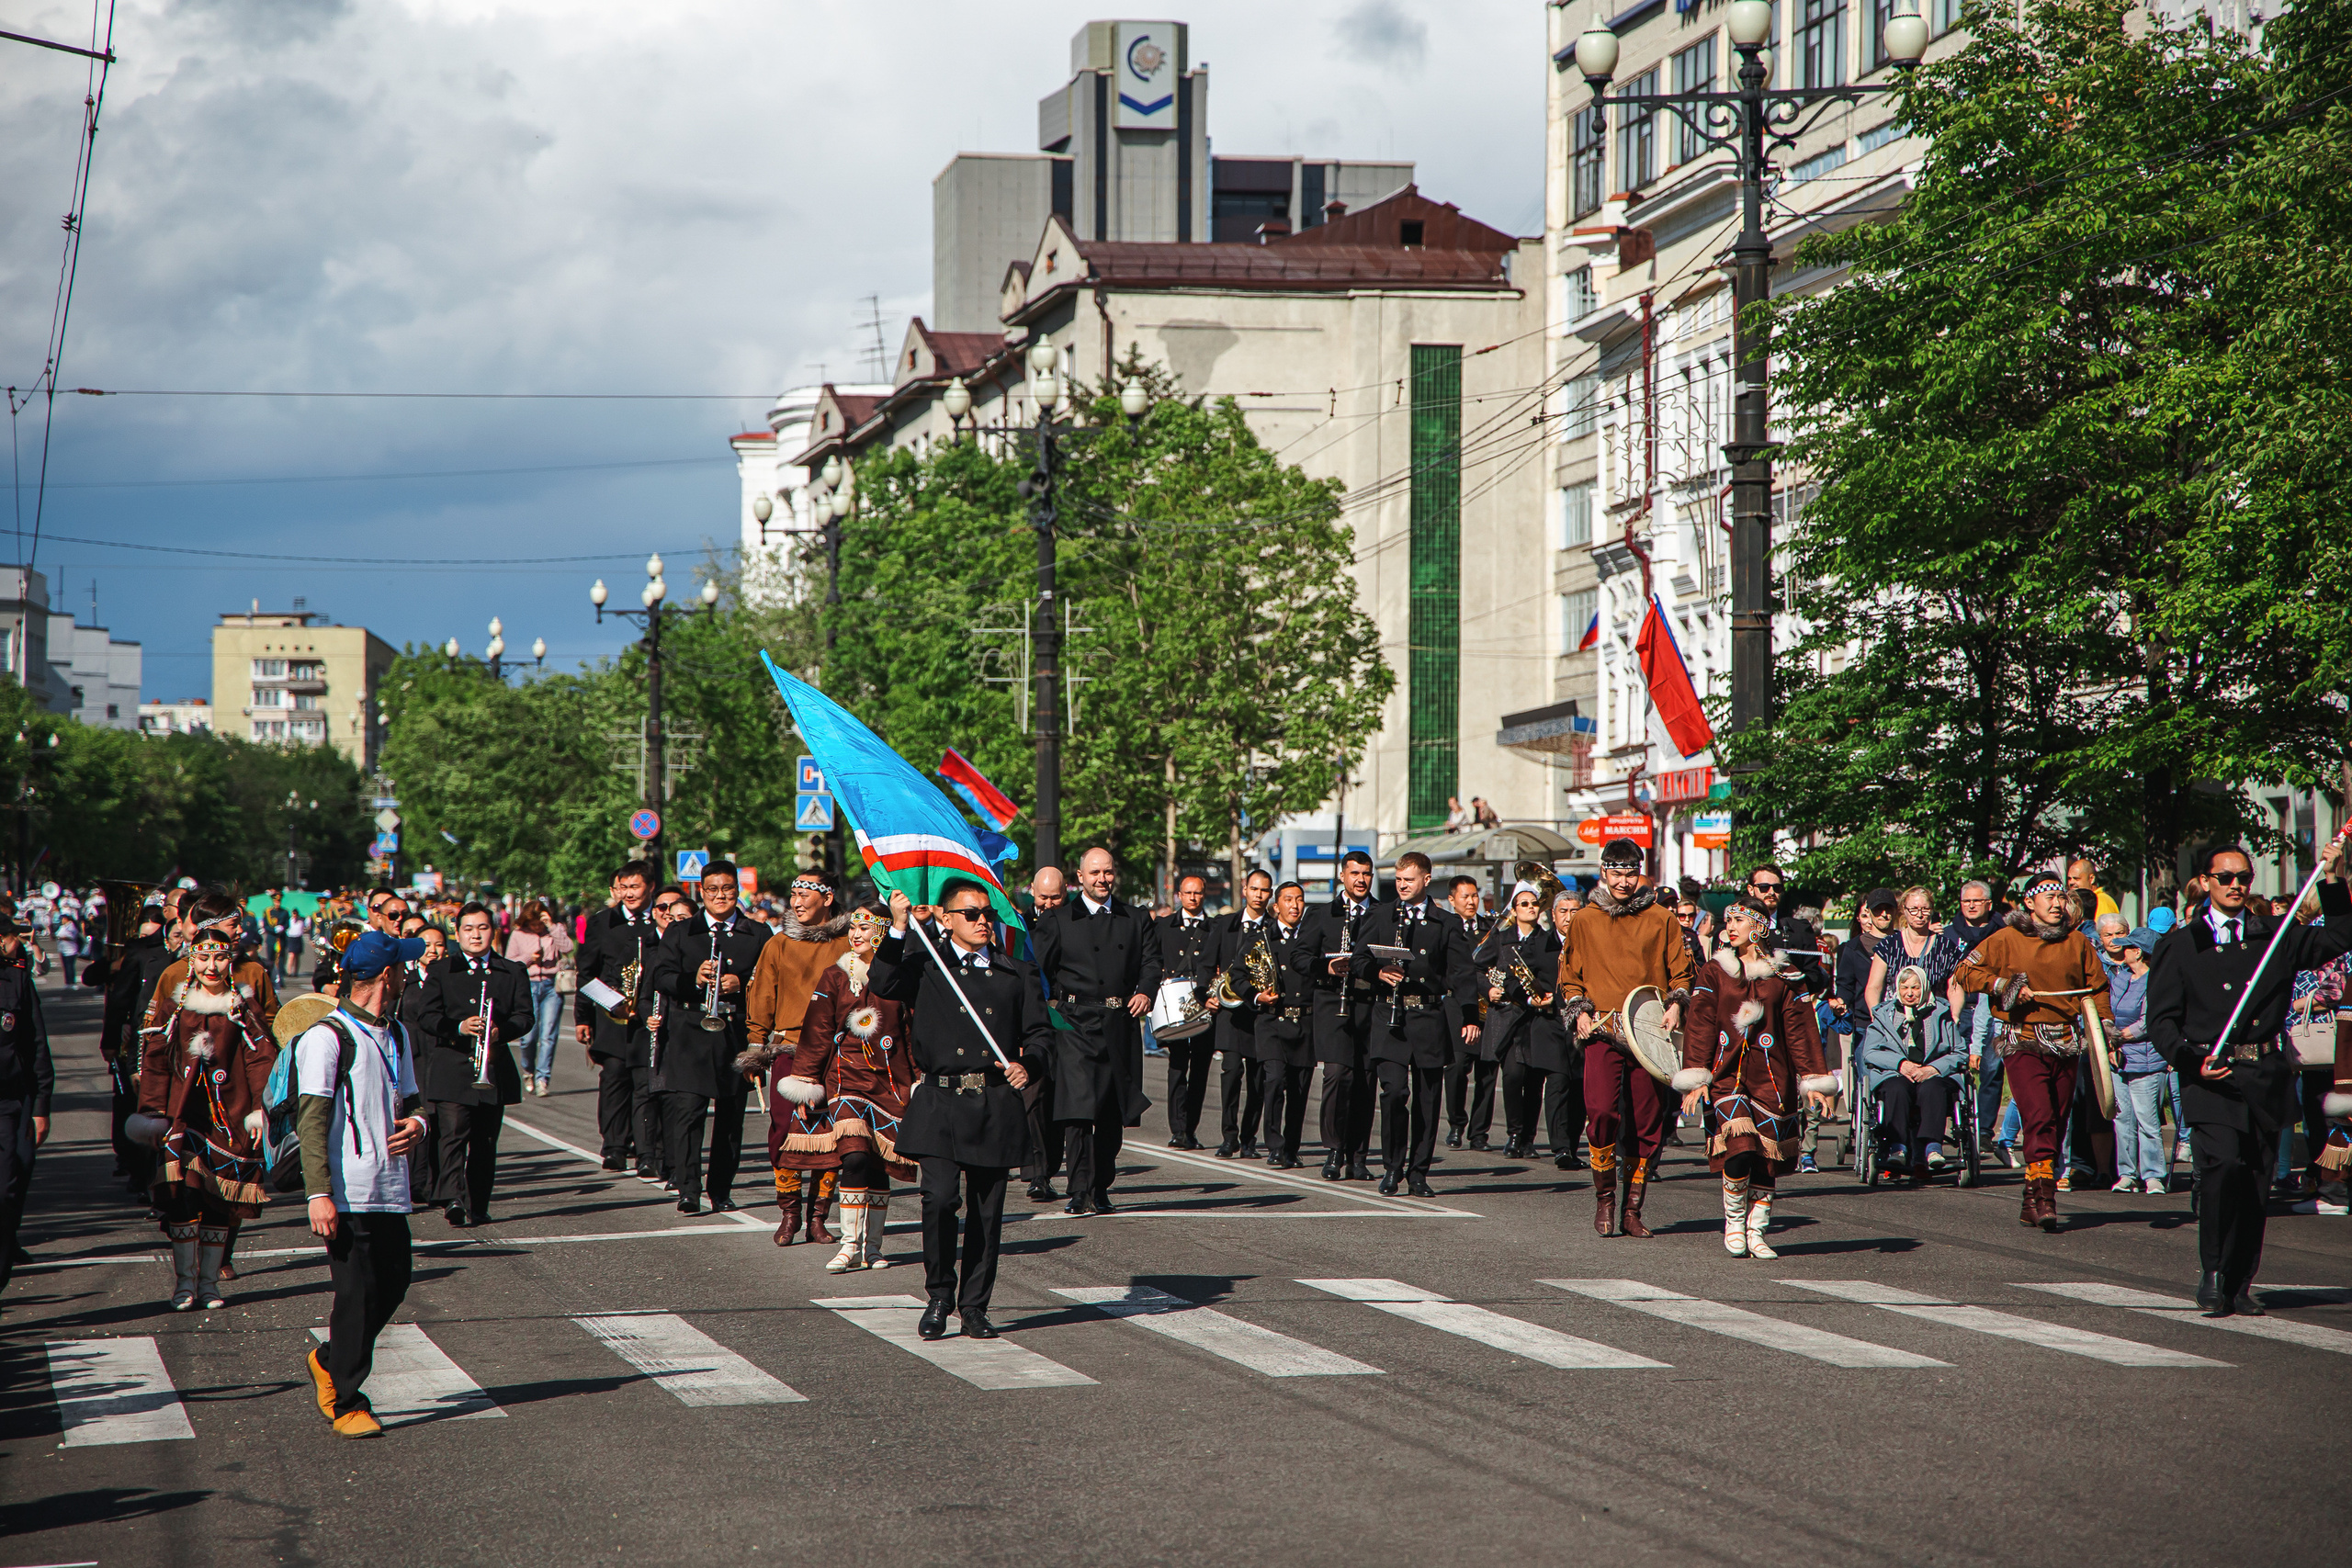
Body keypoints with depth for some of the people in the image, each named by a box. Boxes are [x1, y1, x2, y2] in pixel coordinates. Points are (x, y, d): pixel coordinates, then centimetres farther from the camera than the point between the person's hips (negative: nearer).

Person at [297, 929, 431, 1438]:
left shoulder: (395, 1035, 17)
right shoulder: (327, 1037, -9)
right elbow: (312, 1119, -12)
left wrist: (416, 1123, 3)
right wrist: (318, 1193, -19)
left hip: (391, 1191, 8)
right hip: (348, 1194, -8)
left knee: (393, 1283, 9)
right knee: (357, 1294, -6)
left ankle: (329, 1361, 31)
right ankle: (347, 1403, 4)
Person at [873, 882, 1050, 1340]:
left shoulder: (1017, 972, 14)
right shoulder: (926, 965, 8)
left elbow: (1040, 1031, 15)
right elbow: (884, 985, -9)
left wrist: (1026, 1062, -5)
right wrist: (898, 930, -16)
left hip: (996, 1107, 2)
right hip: (941, 1101, -2)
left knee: (986, 1210, 4)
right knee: (940, 1196, -16)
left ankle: (974, 1307, 15)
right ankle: (939, 1295, 2)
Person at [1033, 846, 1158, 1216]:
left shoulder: (1134, 919, 16)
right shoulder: (1057, 921, 7)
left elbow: (1150, 960, 10)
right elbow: (1037, 967, 4)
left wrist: (1145, 991, -10)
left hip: (1120, 1026, 3)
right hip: (1075, 1023, -3)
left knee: (1113, 1113, 6)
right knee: (1078, 1107, -14)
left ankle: (1101, 1188, 18)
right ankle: (1080, 1192, -16)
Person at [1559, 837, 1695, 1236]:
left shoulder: (1661, 919, 9)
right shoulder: (1585, 921, 10)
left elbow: (1680, 971, 14)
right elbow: (1569, 975, 17)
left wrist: (1675, 1005, -3)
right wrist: (1580, 1011, 2)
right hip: (1602, 1031, -1)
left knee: (1648, 1122, 0)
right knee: (1601, 1111, -19)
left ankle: (1633, 1209, 12)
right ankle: (1604, 1199, -1)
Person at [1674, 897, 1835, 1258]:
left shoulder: (1784, 975, 8)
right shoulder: (1712, 973, 6)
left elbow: (1800, 1029, 8)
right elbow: (1699, 1026, 2)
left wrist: (1813, 1079, 4)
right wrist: (1695, 1078, -7)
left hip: (1771, 1076, 1)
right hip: (1726, 1074, -1)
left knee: (1767, 1160, 0)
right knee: (1739, 1149, -17)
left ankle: (1756, 1232, 13)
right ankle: (1733, 1222, 4)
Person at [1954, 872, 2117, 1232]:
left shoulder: (2078, 942, 11)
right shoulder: (2007, 939, 0)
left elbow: (2095, 986, 20)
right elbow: (1966, 971, 3)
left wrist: (2105, 1022, 7)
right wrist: (2003, 986, -8)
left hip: (2066, 1043, 4)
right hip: (2023, 1043, -4)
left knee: (2057, 1123, 6)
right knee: (2039, 1118, -19)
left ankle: (2033, 1201, 14)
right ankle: (2043, 1193, -22)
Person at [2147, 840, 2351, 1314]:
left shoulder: (2276, 937, 14)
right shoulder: (2181, 945, 7)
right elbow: (2162, 1021, 5)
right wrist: (2193, 1062, -11)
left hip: (2265, 1076, 3)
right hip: (2210, 1078, -3)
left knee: (2255, 1179, 2)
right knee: (2224, 1164, -21)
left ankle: (2240, 1285, 12)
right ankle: (2212, 1275, -9)